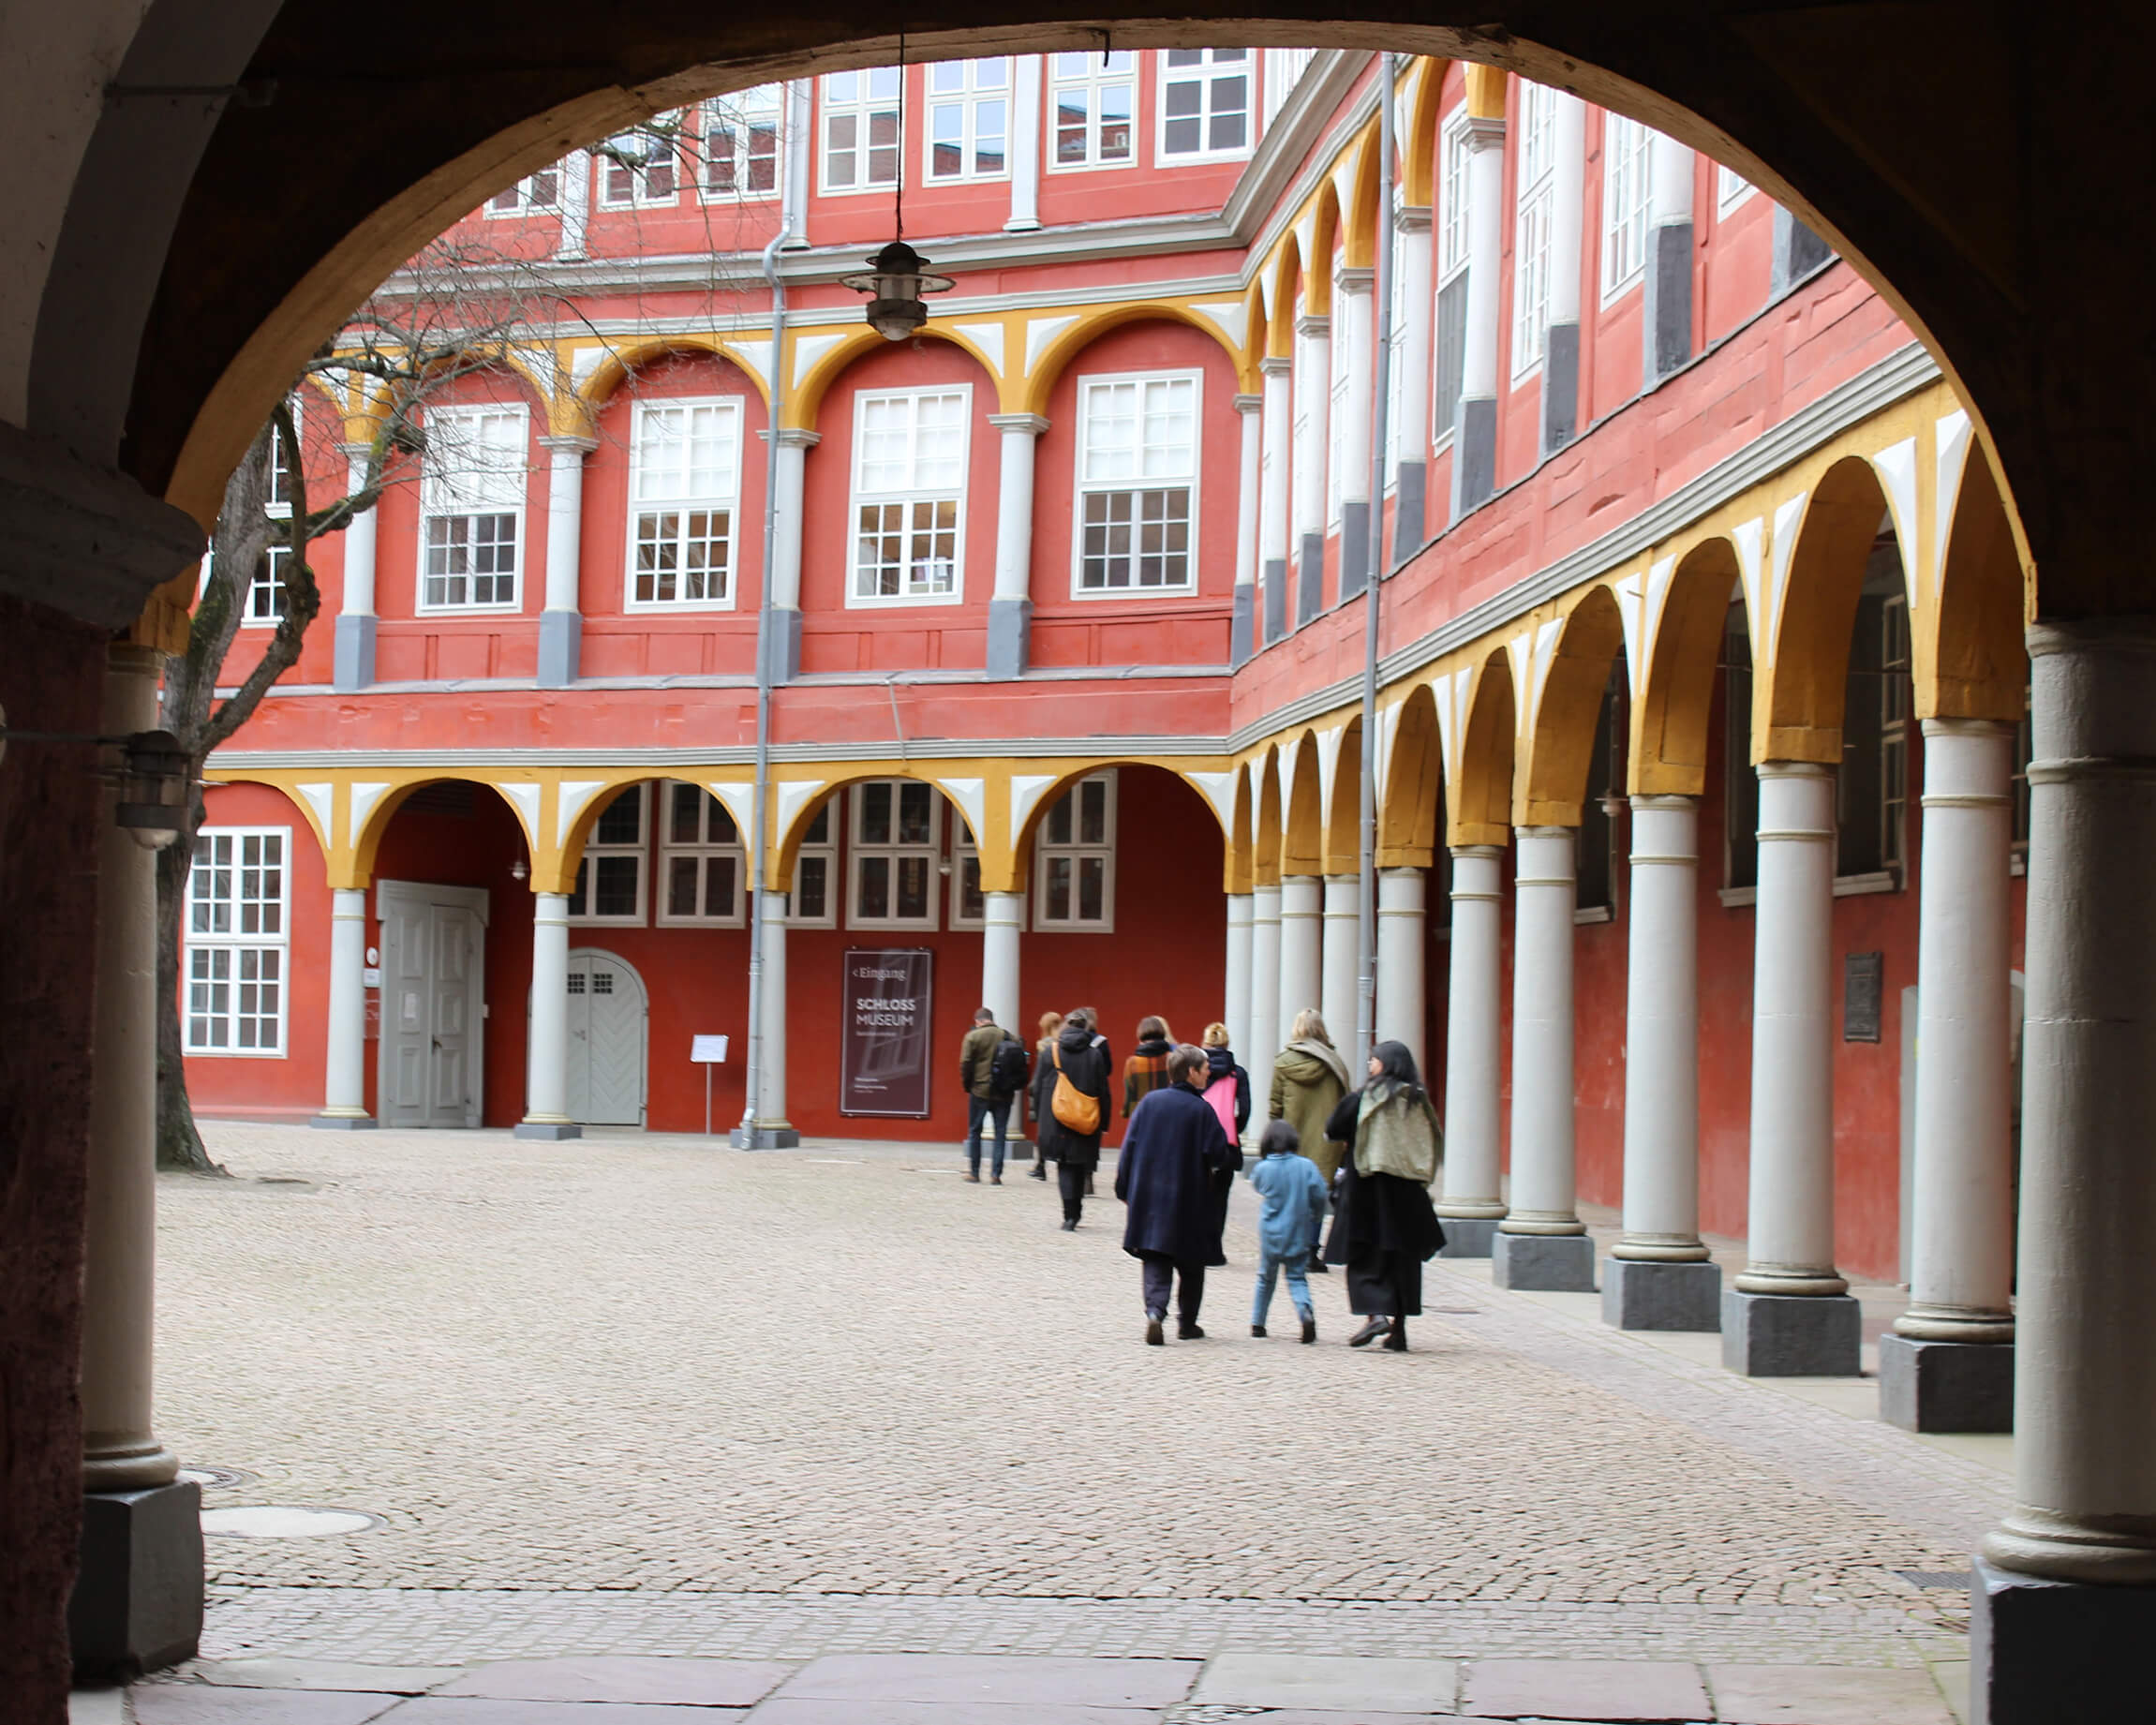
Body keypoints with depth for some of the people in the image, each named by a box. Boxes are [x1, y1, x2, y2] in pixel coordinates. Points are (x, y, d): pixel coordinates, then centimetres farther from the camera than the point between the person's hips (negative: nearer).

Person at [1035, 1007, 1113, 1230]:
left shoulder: (1051, 1051, -2)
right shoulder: (1094, 1055, -3)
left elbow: (1038, 1086, 2)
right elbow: (1103, 1092, 0)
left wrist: (1041, 1115, 12)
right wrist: (1103, 1122, 7)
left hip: (1057, 1121, 0)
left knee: (1065, 1168, 3)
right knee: (1080, 1167, 14)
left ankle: (1070, 1215, -11)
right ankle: (1075, 1213, 20)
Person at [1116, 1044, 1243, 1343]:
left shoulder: (1150, 1102, 0)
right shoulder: (1201, 1109, -9)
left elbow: (1129, 1147, 1)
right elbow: (1220, 1155, -11)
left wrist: (1124, 1189, 8)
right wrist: (1236, 1157, 12)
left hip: (1149, 1197, 2)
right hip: (1190, 1202, -2)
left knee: (1155, 1263, 2)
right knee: (1191, 1266, 15)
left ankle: (1155, 1311, -21)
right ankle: (1187, 1323, 21)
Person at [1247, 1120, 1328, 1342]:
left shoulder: (1262, 1168, -6)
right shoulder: (1306, 1166, -7)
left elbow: (1256, 1186, 14)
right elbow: (1319, 1196, -7)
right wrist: (1315, 1221, 9)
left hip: (1270, 1234, 0)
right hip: (1299, 1236, 0)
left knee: (1266, 1278, 17)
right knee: (1297, 1278, 5)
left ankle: (1257, 1322, 21)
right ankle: (1306, 1310, -22)